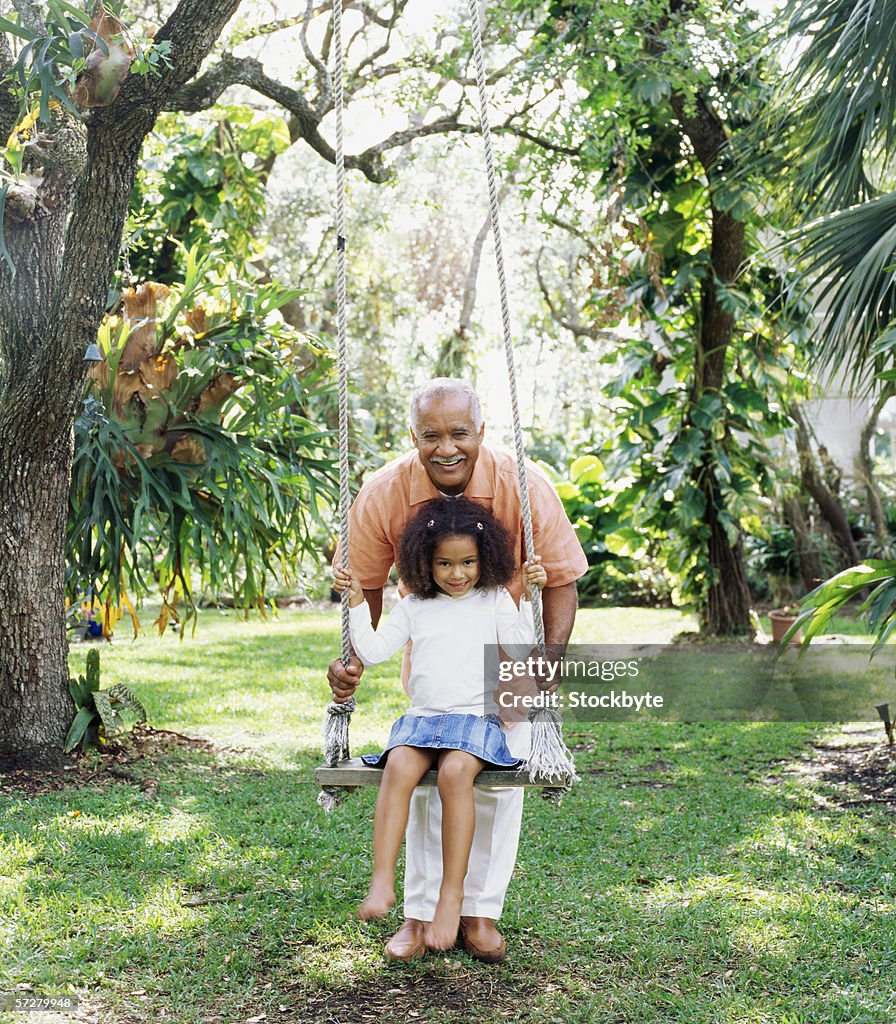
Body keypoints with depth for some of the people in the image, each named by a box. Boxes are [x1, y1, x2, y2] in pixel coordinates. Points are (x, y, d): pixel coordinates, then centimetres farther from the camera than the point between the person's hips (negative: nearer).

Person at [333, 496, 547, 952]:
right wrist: (356, 600, 5)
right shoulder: (414, 607, 16)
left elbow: (519, 650, -2)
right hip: (421, 717, 2)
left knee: (455, 770, -34)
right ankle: (382, 882, -33)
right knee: (399, 766, -31)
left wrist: (526, 597, -7)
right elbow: (372, 650, 9)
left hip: (477, 718, -2)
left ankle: (452, 893, -28)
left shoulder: (495, 600, 11)